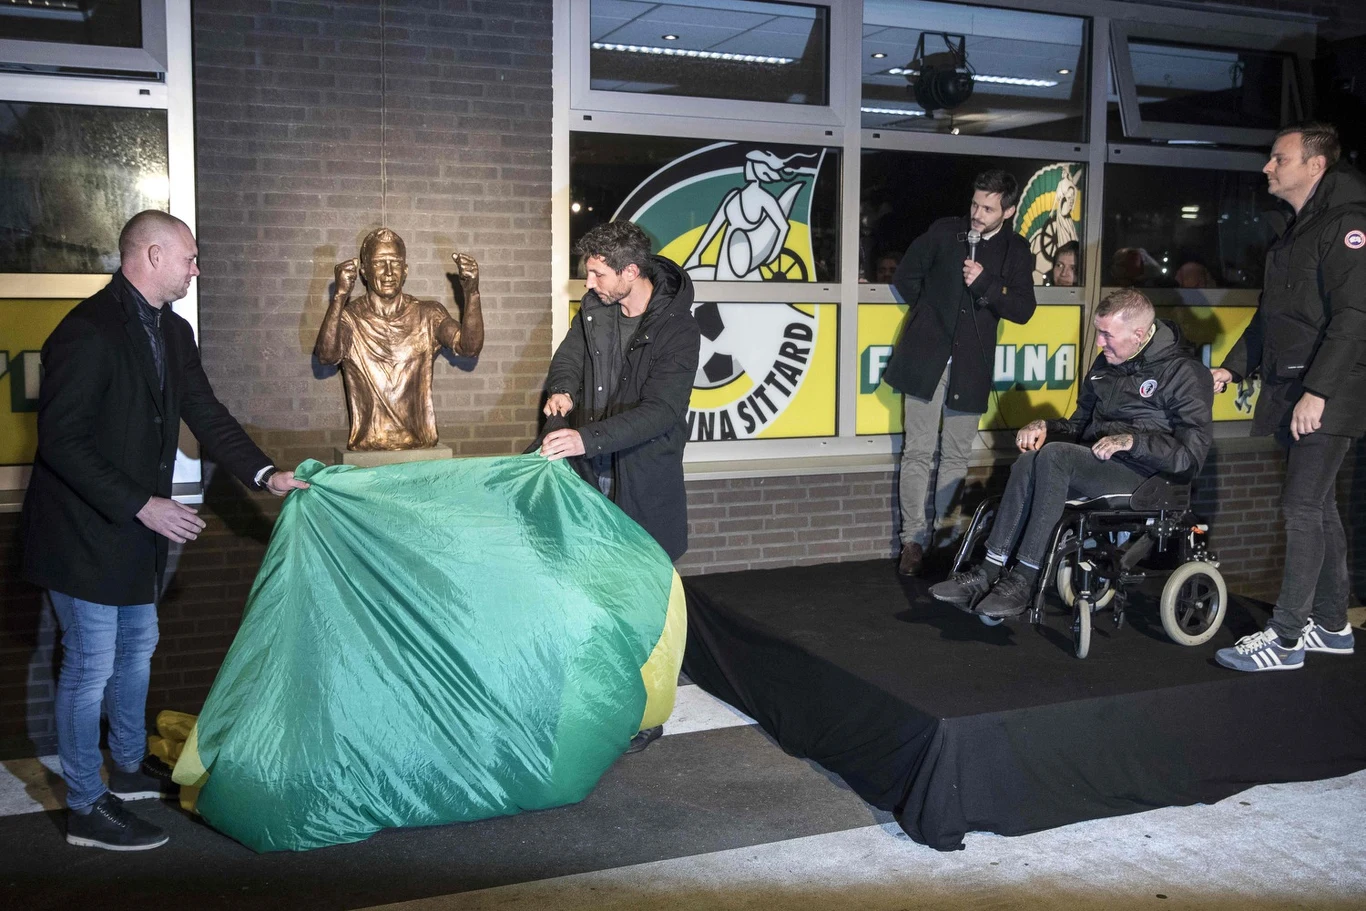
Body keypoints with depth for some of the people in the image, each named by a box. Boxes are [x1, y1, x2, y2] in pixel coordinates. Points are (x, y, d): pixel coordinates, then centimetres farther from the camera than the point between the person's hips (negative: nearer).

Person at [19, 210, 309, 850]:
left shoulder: (172, 333, 6)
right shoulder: (88, 331, -22)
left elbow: (206, 414, 7)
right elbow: (61, 441, -24)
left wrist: (263, 474, -6)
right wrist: (142, 505, -26)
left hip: (134, 531, 9)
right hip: (84, 532, -9)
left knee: (137, 647, 21)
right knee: (91, 666, 1)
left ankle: (129, 767, 40)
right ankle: (87, 807, 16)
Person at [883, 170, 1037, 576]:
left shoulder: (1016, 251, 5)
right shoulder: (944, 231, 2)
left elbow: (1023, 309, -3)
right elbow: (904, 279, 11)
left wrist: (984, 283, -15)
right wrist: (931, 313, 12)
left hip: (970, 366, 2)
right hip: (925, 358, -1)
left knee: (956, 456, 6)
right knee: (919, 451, -2)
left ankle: (942, 536, 16)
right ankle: (913, 539, 2)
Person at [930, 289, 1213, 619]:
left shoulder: (1184, 373, -5)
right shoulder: (1106, 363, 17)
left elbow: (1191, 456, -11)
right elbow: (1080, 423, 24)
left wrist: (1133, 440, -21)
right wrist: (1045, 427, 3)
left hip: (1142, 475, -6)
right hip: (1093, 464, 6)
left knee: (1054, 455, -32)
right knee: (1028, 460, -26)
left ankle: (1024, 579, -31)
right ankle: (989, 572, -30)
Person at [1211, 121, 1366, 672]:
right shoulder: (1295, 233, 18)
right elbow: (1270, 316, 24)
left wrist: (1317, 391, -24)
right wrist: (1232, 367, 16)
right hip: (1292, 396, 10)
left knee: (1303, 508, -8)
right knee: (1319, 508, 14)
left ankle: (1285, 638, -3)